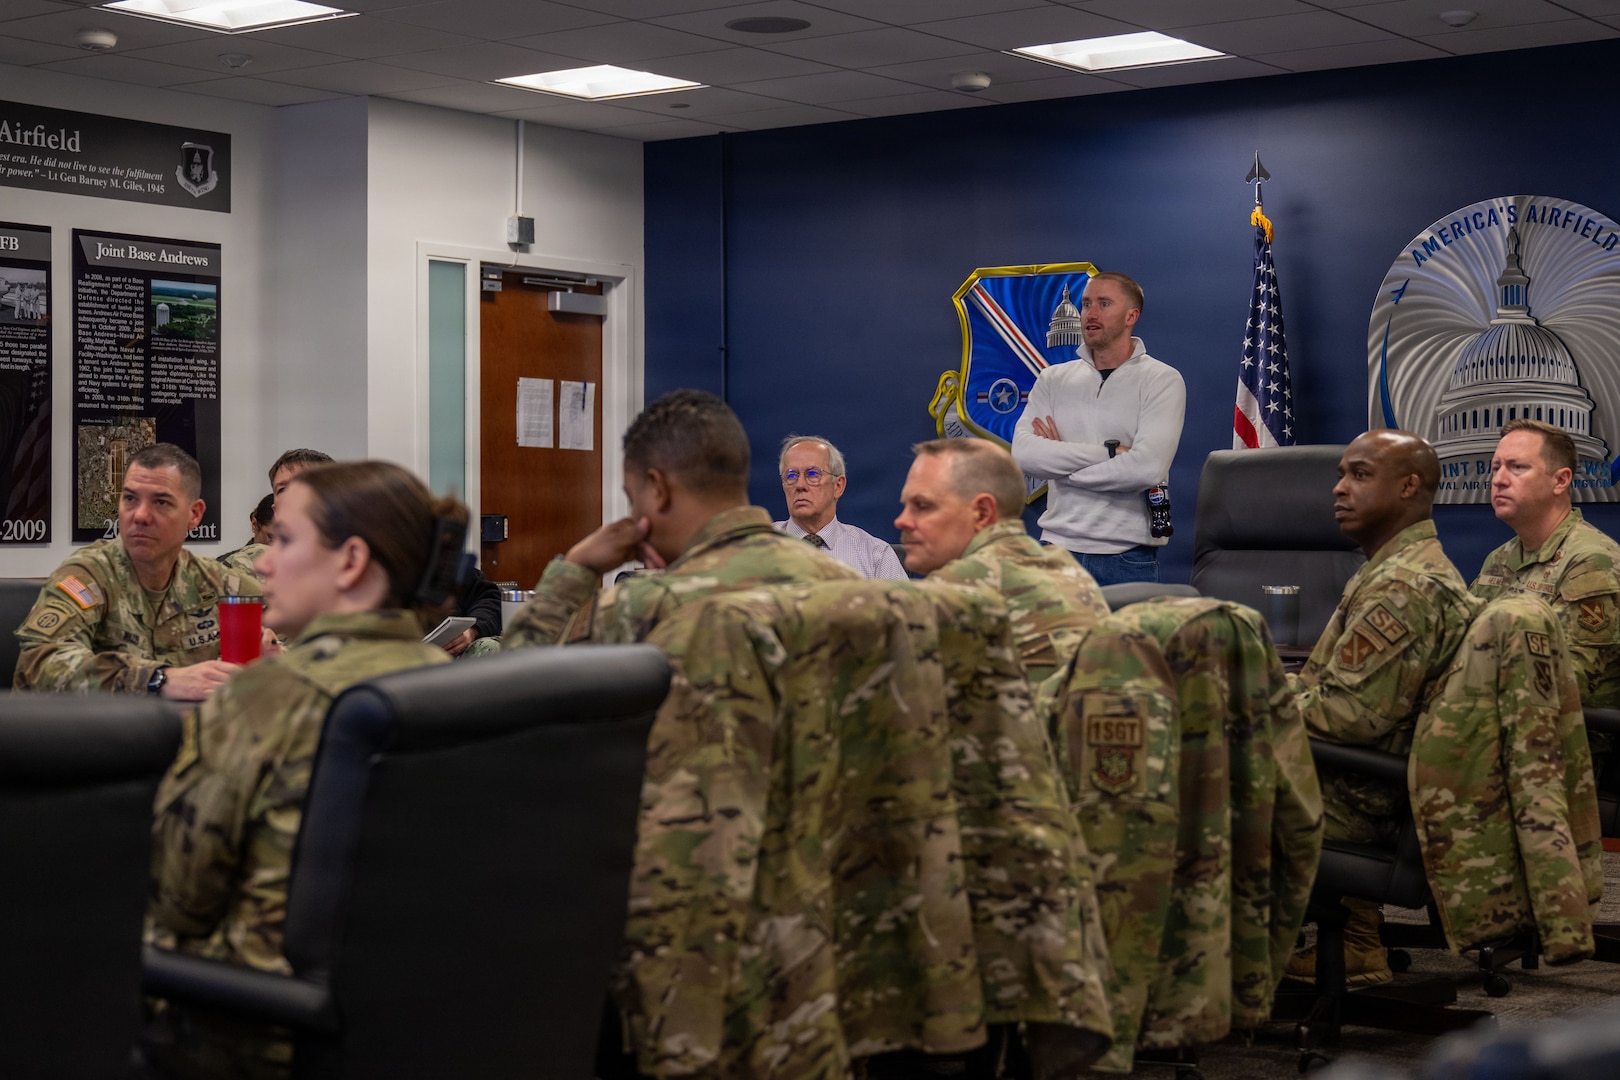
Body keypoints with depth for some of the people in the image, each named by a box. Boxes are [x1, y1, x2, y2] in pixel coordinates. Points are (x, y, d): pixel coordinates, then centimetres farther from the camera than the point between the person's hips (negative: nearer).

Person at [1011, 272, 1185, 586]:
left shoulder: (1162, 380, -2)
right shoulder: (1053, 380, 9)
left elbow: (1147, 467, -16)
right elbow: (1023, 453, -7)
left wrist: (1059, 461, -7)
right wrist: (1110, 451, -14)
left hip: (1128, 557, -3)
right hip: (1058, 547, 3)